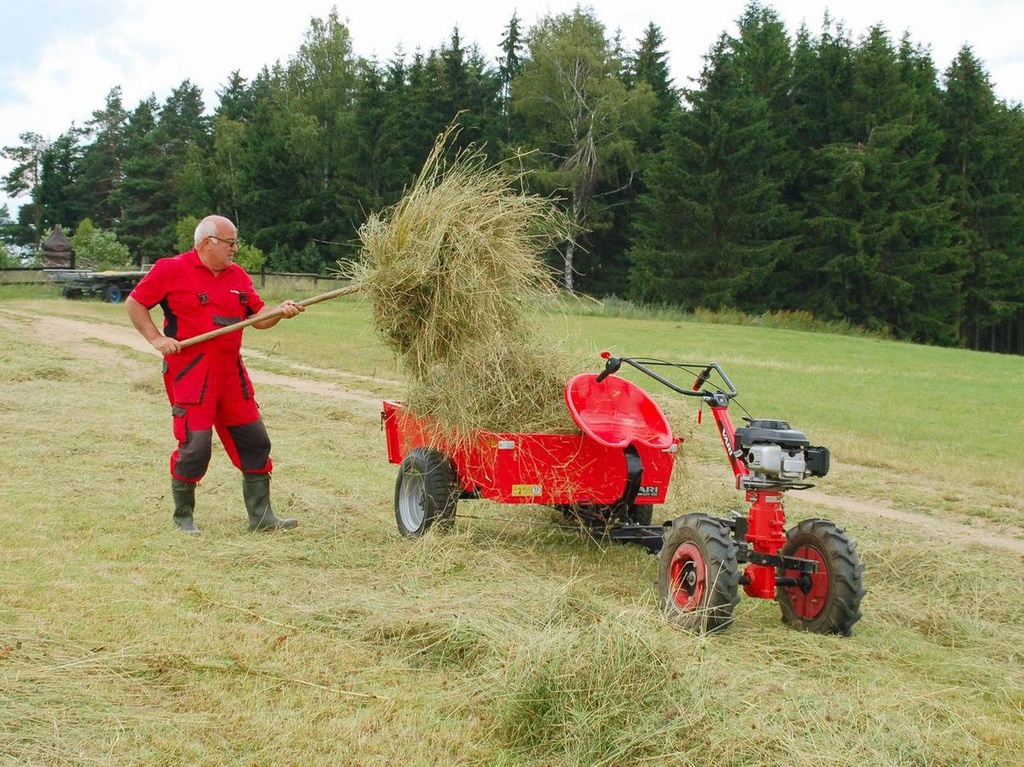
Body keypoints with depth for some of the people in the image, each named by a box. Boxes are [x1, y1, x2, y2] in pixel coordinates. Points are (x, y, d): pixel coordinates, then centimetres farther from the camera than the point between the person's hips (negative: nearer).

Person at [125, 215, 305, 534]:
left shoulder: (238, 276, 11)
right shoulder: (171, 270, -5)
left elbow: (258, 318, 12)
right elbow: (134, 304, 0)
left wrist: (280, 312, -8)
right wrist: (156, 339, -10)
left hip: (231, 374, 6)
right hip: (190, 373, -6)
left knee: (254, 441, 6)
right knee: (195, 445, -6)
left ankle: (261, 516, 15)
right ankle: (183, 517, 13)